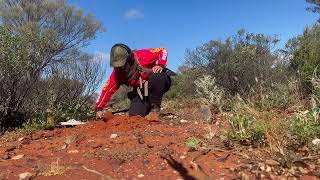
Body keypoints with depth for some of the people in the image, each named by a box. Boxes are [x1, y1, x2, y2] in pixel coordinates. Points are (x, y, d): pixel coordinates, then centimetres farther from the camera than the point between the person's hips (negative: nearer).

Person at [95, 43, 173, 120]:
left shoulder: (142, 56, -19)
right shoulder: (117, 72, -8)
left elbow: (163, 51, -12)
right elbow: (108, 89, -6)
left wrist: (160, 65, -30)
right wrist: (99, 108, -9)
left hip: (159, 83, -3)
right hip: (141, 92, 3)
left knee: (156, 76, -37)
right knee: (134, 114, -16)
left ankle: (155, 108, -20)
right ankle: (148, 107, 18)